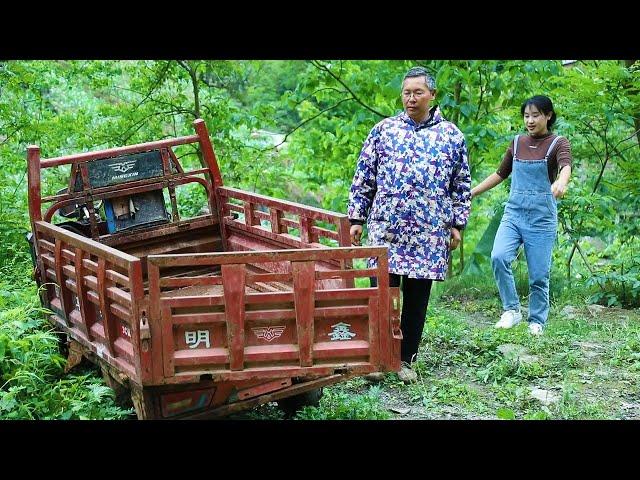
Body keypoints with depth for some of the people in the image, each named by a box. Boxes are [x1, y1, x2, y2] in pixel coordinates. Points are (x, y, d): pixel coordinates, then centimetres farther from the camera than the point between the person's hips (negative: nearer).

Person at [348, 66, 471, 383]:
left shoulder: (451, 135, 8)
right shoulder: (383, 130, 7)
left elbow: (462, 186, 12)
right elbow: (363, 178, 8)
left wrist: (457, 224, 7)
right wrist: (356, 218, 3)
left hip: (430, 234, 1)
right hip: (386, 229, -1)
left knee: (417, 297, 7)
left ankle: (406, 360, 19)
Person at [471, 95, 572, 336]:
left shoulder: (558, 143, -2)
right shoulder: (517, 142, 12)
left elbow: (566, 166, -23)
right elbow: (500, 174, 21)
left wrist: (561, 182, -46)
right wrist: (471, 192, 16)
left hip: (542, 216, -3)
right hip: (514, 211, 3)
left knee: (539, 274, -1)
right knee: (499, 257, -20)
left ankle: (537, 322, 16)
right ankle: (512, 310, -6)